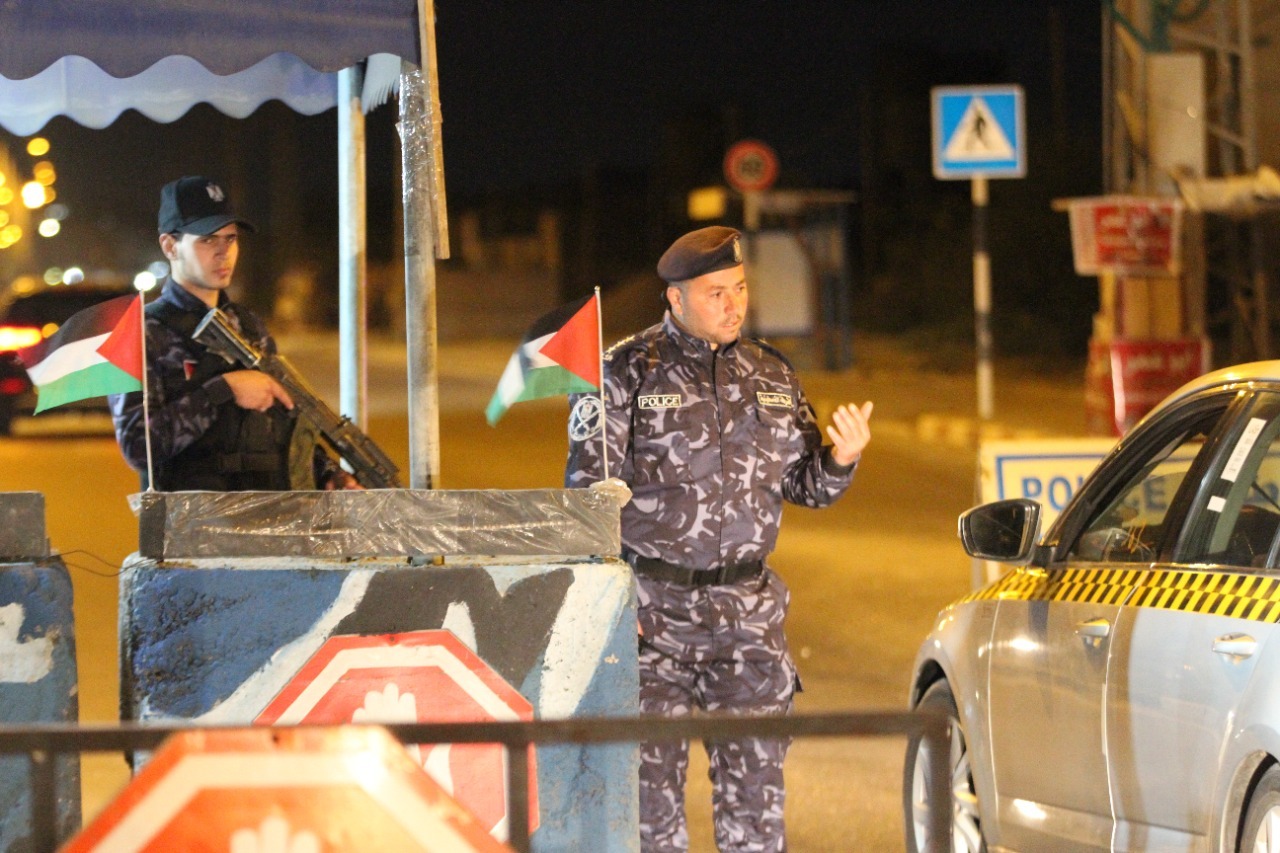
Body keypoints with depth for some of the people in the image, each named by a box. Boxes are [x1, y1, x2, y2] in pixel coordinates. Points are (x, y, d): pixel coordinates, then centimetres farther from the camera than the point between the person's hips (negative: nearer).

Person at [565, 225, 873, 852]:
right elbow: (588, 491, -5)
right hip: (652, 611, -4)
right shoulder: (625, 373, -4)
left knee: (756, 775, 5)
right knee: (653, 773, -2)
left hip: (749, 614, 4)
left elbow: (804, 485, 17)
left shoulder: (770, 375, 12)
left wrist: (839, 460, -6)